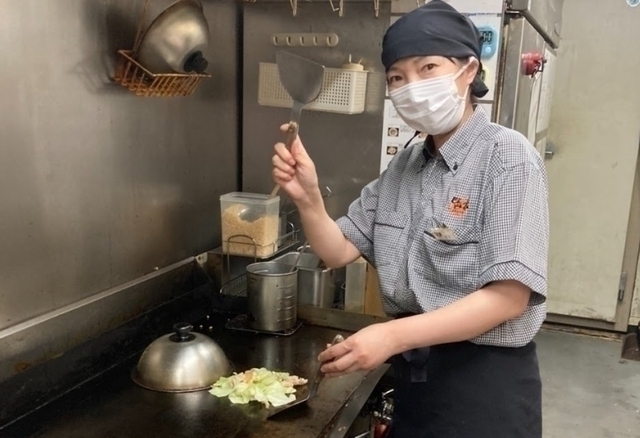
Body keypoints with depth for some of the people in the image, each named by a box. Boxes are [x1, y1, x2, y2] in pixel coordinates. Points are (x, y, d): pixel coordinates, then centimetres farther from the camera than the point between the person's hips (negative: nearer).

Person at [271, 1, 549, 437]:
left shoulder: (508, 158, -15)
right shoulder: (403, 166, 5)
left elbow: (509, 295, -22)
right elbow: (339, 251, 5)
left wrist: (394, 335, -28)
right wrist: (308, 197, -14)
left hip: (485, 378, -6)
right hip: (414, 370, 6)